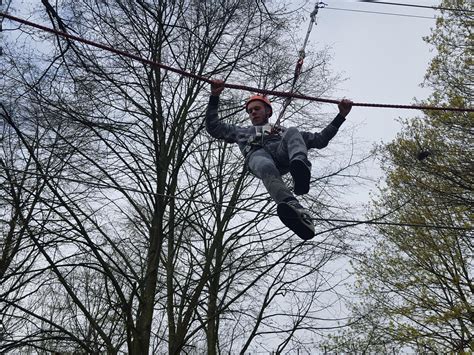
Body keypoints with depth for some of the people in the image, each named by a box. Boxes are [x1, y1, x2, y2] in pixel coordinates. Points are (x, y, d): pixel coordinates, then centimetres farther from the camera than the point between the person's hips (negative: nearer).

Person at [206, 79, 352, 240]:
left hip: (282, 153, 2)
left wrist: (341, 116, 33)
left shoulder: (284, 131, 44)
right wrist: (214, 97, 25)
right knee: (267, 168, -40)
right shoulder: (242, 132, 45)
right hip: (257, 154, -2)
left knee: (292, 132, -31)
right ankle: (295, 210, -69)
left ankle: (300, 167, -63)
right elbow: (213, 127, 34)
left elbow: (320, 139, 38)